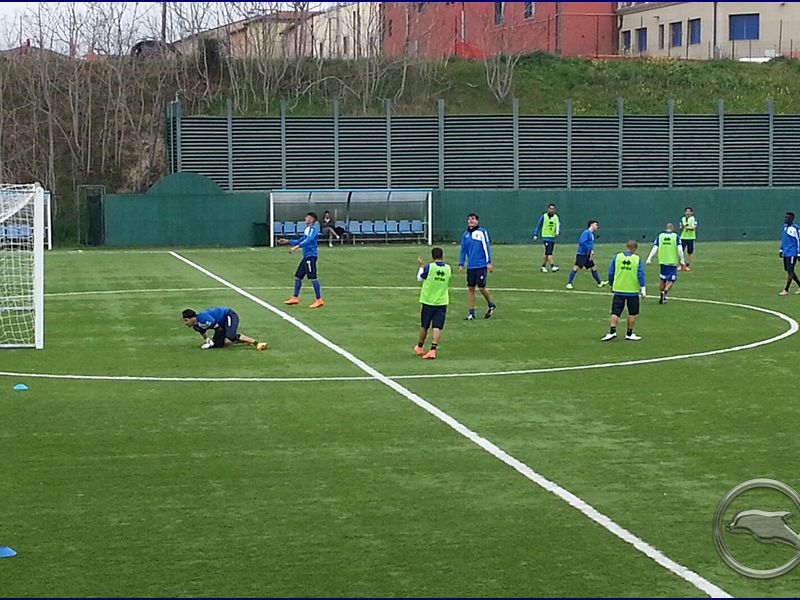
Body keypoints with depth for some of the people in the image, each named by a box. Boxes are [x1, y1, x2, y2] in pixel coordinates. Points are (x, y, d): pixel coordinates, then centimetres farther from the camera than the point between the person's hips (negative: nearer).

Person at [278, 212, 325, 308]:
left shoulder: (314, 229, -10)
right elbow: (300, 241, 29)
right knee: (298, 276, 12)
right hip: (306, 257, 10)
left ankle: (319, 300, -7)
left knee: (313, 277, -10)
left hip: (311, 256, -10)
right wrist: (288, 241, 25)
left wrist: (297, 247, -36)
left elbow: (309, 240, -27)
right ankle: (295, 298, 20)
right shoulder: (307, 229, 19)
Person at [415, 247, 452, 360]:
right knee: (437, 328, -3)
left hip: (428, 301, -1)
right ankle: (433, 350, -16)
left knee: (424, 326, 15)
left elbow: (420, 278, 3)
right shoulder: (448, 268, 0)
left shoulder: (429, 267, -11)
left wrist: (421, 266, 17)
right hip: (442, 302, 1)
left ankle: (420, 348, 31)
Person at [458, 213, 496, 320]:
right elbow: (463, 250, 15)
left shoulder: (482, 232, -4)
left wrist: (489, 262, -10)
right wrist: (461, 264, 9)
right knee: (471, 289, 5)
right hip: (470, 266, 5)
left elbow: (486, 247, -6)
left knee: (481, 288, -4)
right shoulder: (465, 234, 10)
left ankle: (491, 305, 21)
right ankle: (471, 313, 10)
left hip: (481, 265, -5)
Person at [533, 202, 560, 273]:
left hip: (553, 237, 5)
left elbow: (558, 225, -6)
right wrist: (535, 235, -4)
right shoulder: (544, 216, -4)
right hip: (546, 237, -5)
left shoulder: (556, 217, 7)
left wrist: (558, 232, -26)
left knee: (547, 254, 12)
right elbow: (538, 225, 1)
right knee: (549, 253, -15)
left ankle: (543, 266, 23)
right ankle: (553, 267, -22)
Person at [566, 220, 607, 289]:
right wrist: (588, 251, -16)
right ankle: (569, 283, -12)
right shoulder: (586, 233, -12)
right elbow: (582, 242, -22)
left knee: (593, 267, 13)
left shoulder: (592, 234, 17)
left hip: (588, 255, 9)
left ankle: (599, 283, 23)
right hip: (582, 254, -9)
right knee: (576, 267, -12)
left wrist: (591, 252, 8)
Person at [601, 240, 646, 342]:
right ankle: (629, 334, 14)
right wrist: (643, 289, 1)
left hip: (618, 290, 1)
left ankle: (612, 332, -8)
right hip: (633, 291, -1)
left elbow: (611, 273, 2)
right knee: (632, 313, 10)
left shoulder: (617, 257, -1)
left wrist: (611, 284, 17)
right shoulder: (637, 259, -5)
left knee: (615, 312, 4)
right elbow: (640, 275, -6)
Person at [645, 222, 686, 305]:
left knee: (663, 280, 16)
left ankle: (662, 298, 19)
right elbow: (680, 249, -8)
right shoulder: (676, 236, -2)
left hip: (662, 262, 3)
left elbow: (655, 248, -3)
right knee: (671, 280, 6)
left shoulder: (660, 236, 3)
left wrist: (649, 259, -2)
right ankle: (665, 292, -20)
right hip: (673, 262, -2)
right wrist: (682, 260, -2)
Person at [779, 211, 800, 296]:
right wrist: (781, 250, 21)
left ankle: (786, 290, -8)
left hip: (792, 253, -9)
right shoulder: (785, 227, 12)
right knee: (789, 271, 13)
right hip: (785, 253, 9)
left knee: (790, 271, -7)